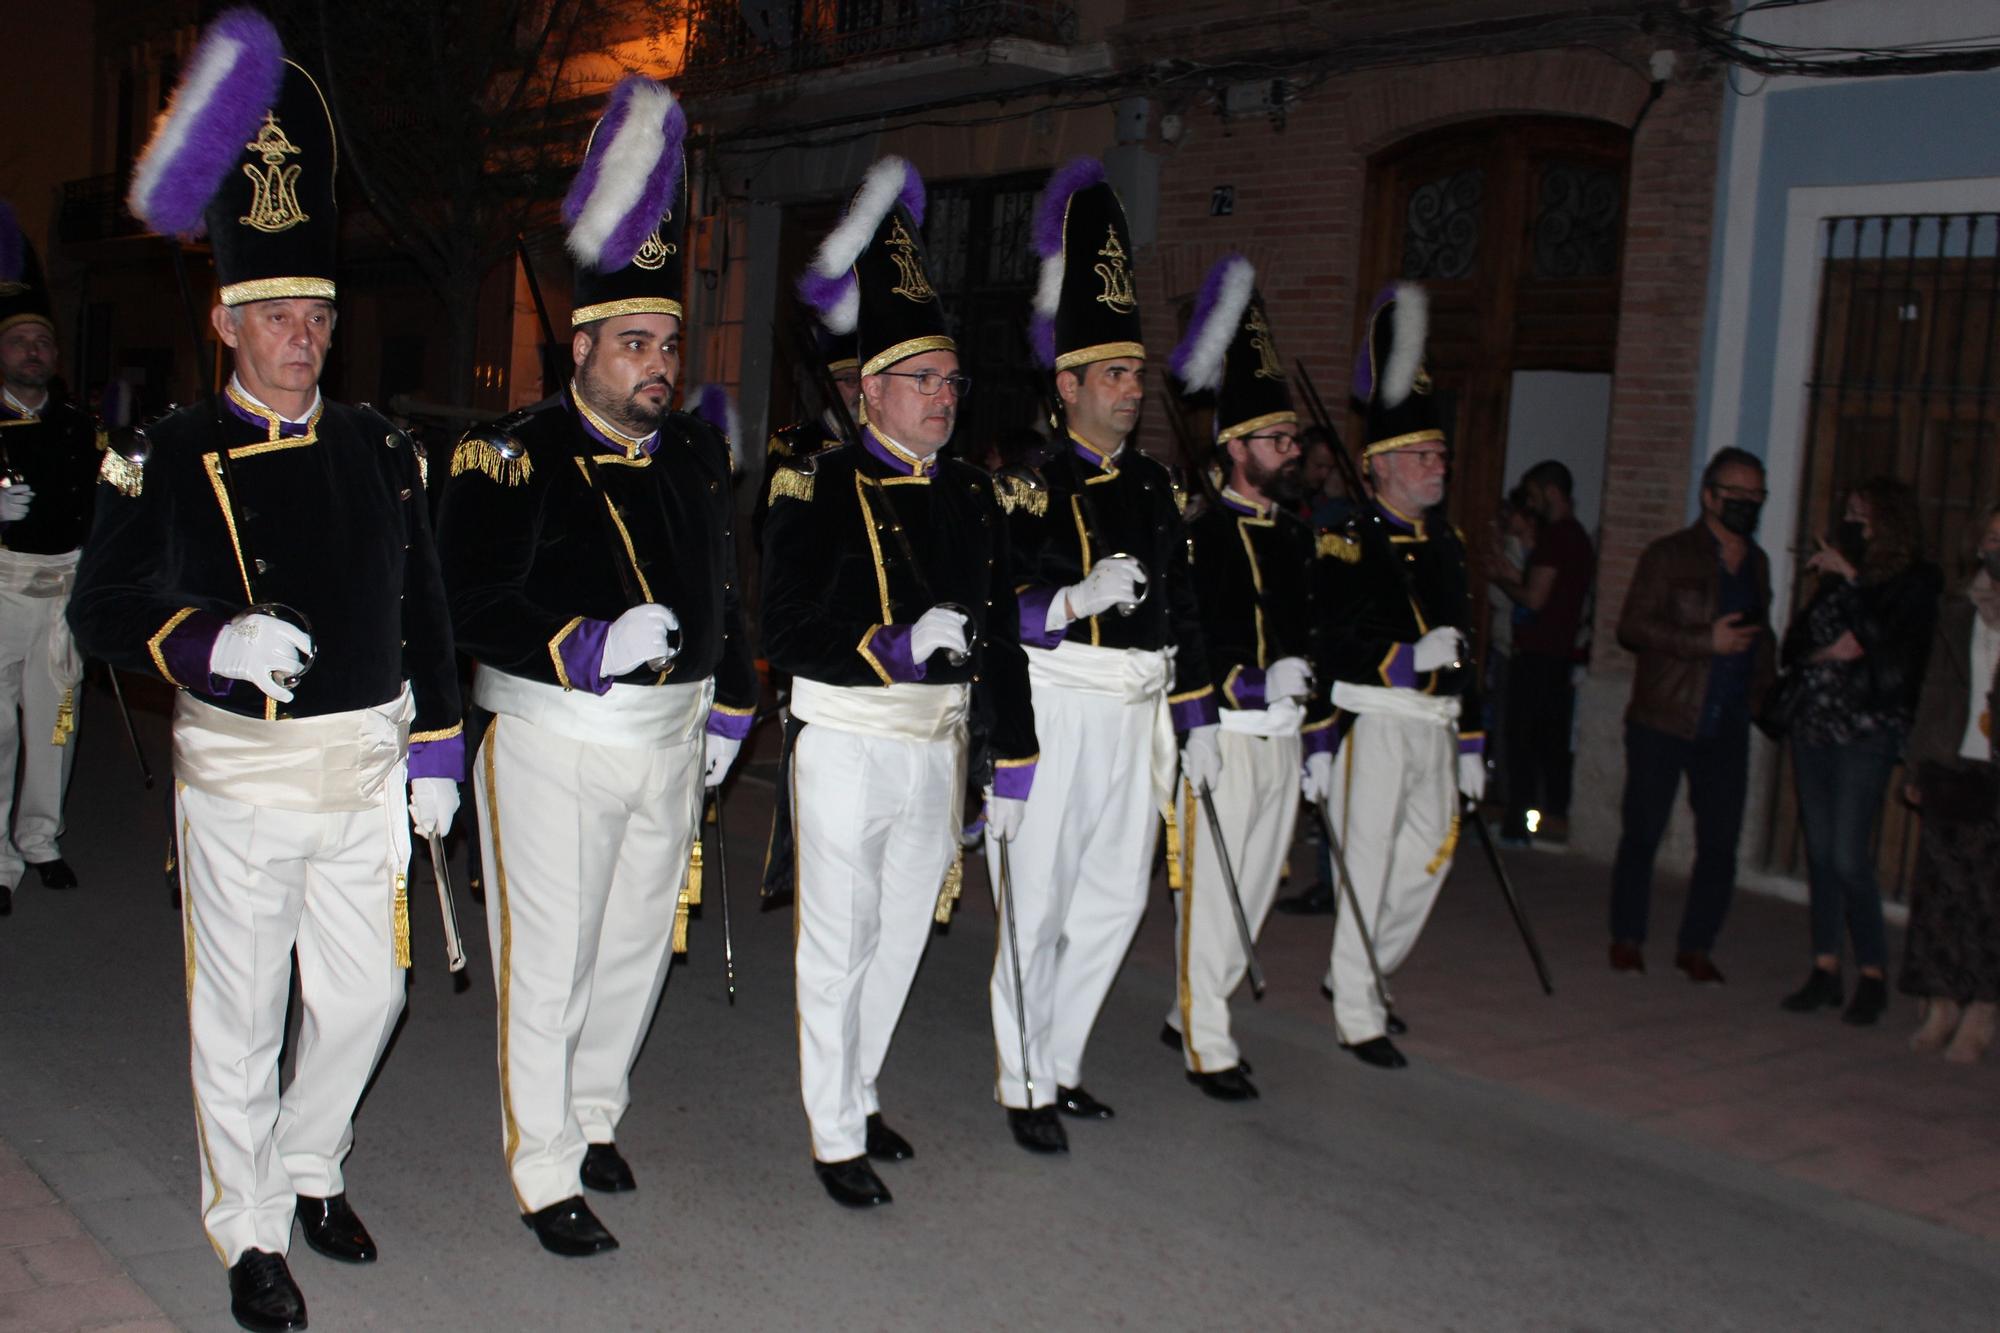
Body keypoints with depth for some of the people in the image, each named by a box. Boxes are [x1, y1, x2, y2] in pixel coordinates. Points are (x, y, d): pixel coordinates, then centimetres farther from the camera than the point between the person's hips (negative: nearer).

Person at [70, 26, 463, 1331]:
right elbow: (101, 612, -5)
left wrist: (435, 750, 9)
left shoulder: (380, 450, 6)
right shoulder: (167, 460, -5)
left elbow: (424, 613, 10)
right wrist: (211, 641, -24)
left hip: (368, 769, 4)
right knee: (242, 1018, 8)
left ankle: (311, 1167, 38)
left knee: (366, 998, 12)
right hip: (240, 779, -3)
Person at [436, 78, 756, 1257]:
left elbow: (724, 593, 17)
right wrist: (583, 648, -29)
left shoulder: (698, 460, 8)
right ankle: (546, 1173, 16)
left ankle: (598, 1115, 38)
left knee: (639, 947, 17)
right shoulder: (513, 459, -12)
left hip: (671, 738, 6)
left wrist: (729, 707, 15)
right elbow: (471, 603, -18)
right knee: (548, 963, 2)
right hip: (552, 740, -6)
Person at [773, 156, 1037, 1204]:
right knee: (840, 947, 3)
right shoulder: (818, 490, -9)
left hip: (938, 749, 6)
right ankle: (835, 1137, 17)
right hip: (848, 747, -6)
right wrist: (900, 645, -28)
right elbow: (786, 628, -17)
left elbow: (999, 635, 8)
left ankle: (860, 1094, 35)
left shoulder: (970, 497, 8)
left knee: (902, 940, 17)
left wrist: (1011, 764, 6)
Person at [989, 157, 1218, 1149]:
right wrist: (1075, 602, -26)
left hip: (1136, 718, 7)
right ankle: (1026, 1087, 14)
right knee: (1038, 906, 1)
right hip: (1054, 713, -6)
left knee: (1117, 900, 12)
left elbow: (1182, 611, 15)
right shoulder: (1026, 485, -8)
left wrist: (1197, 722, 13)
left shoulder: (1154, 488, 12)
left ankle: (1062, 1063, 27)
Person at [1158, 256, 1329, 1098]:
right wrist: (1254, 686, -24)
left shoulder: (1295, 535, 13)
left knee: (1255, 888, 14)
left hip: (1282, 736, 8)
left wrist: (1319, 740, 18)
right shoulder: (1200, 534, -10)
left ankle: (1188, 1012, 30)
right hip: (1221, 735, -8)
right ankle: (1209, 1048, 11)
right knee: (1210, 887, 0)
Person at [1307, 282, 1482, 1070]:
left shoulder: (1445, 544, 15)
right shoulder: (1346, 546, -8)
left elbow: (1462, 650, 18)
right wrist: (1410, 657, -23)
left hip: (1435, 728, 7)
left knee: (1427, 860, 12)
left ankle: (1359, 972, 33)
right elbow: (1324, 650, -13)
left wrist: (1470, 745, 16)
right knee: (1367, 867, -2)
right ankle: (1359, 1015, 10)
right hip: (1372, 723, -7)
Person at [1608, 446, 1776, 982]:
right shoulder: (1669, 555, -3)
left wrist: (1762, 688, 11)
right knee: (1642, 834, 2)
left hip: (1727, 728, 5)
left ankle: (1696, 947, 14)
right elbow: (1633, 627, -11)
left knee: (1720, 844, 2)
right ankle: (1627, 939, 16)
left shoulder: (1757, 563, 16)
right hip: (1663, 721, -5)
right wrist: (1708, 642, -19)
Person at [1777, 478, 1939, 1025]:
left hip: (1866, 733, -6)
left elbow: (1889, 644, -18)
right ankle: (1825, 969, 17)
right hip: (1814, 727, 6)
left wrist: (1850, 578, -14)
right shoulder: (1835, 577, 13)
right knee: (1820, 852, 8)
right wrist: (1827, 652, -8)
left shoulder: (1915, 582, -3)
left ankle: (1873, 974, 5)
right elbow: (1793, 646, 13)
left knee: (1849, 857, -9)